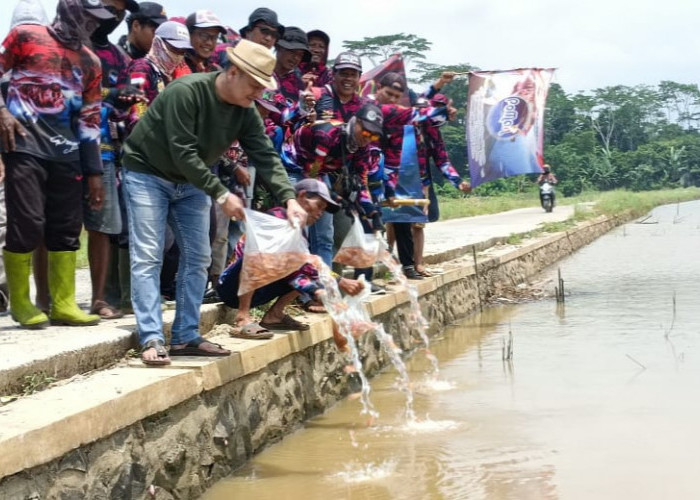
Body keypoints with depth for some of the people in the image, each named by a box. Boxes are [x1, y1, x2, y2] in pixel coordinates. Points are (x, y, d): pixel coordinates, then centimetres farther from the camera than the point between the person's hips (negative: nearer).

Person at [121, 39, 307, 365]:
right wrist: (221, 195, -31)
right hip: (147, 174, -7)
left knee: (197, 258, 2)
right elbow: (183, 154, -31)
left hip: (191, 182, 7)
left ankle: (186, 337, 8)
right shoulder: (185, 92, -28)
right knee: (147, 257, -12)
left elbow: (265, 156, -13)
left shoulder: (245, 113, -8)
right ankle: (152, 340, -13)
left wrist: (288, 198, -28)